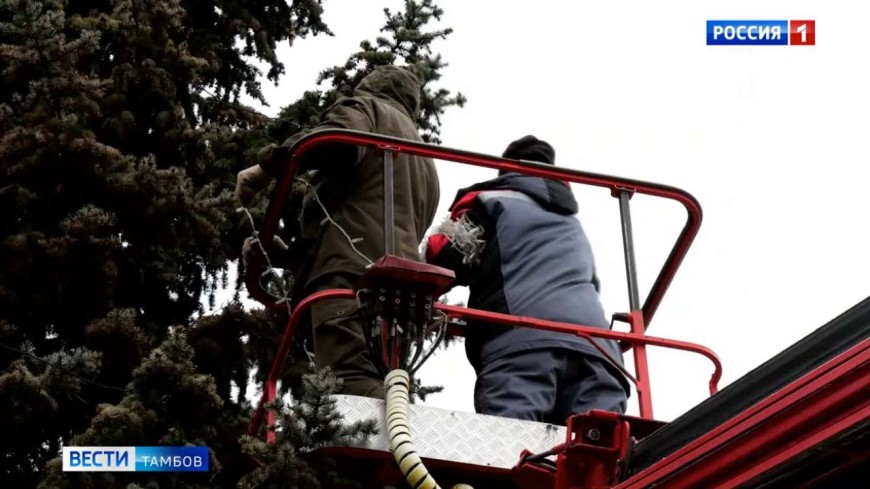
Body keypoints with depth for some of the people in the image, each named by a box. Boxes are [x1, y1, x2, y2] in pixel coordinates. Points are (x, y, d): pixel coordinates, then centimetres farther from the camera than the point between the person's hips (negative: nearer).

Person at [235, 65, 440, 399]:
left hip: (350, 270, -8)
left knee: (353, 382, -25)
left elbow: (339, 137, -10)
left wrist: (268, 165, -2)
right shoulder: (425, 164, 40)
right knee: (376, 391, 1)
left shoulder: (369, 106, 17)